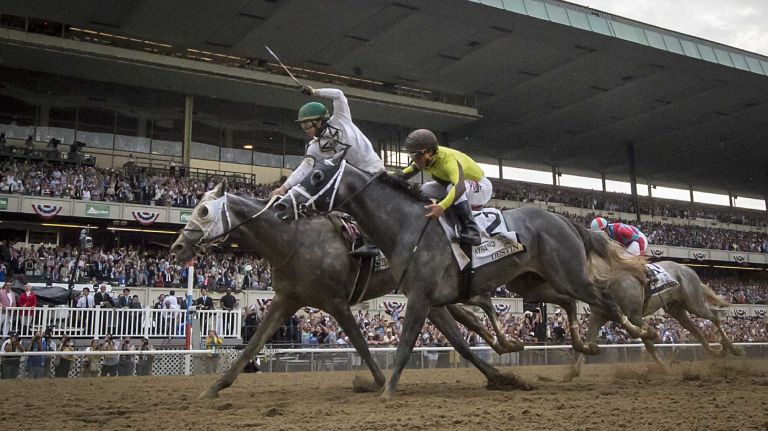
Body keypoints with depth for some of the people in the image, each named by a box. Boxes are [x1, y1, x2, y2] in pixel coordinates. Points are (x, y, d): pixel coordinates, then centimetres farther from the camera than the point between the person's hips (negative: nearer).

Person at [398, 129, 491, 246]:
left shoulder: (448, 159, -35)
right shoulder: (424, 158, -10)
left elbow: (459, 187, -51)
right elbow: (403, 175, -8)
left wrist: (442, 206, -65)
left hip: (481, 188, -8)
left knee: (452, 187, -37)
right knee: (425, 189, -2)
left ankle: (471, 230, -34)